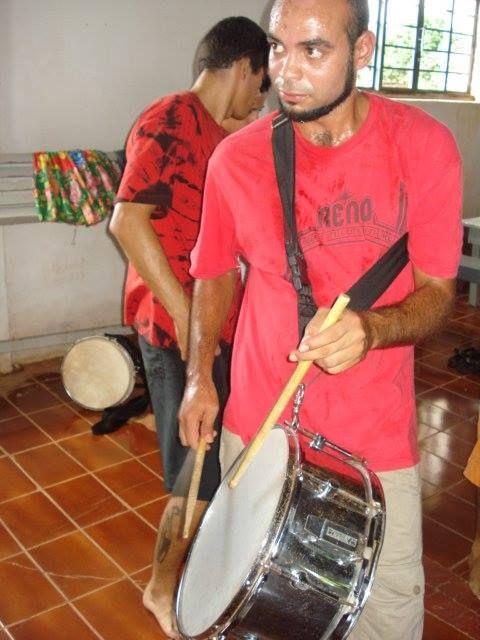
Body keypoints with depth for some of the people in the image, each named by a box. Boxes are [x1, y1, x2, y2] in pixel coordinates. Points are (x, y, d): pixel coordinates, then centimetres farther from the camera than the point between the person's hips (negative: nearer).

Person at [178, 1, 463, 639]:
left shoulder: (424, 145, -10)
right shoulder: (236, 159, -6)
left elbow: (436, 292, -7)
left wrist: (370, 328, -28)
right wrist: (199, 376, 2)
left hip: (376, 436, -1)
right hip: (257, 425, 2)